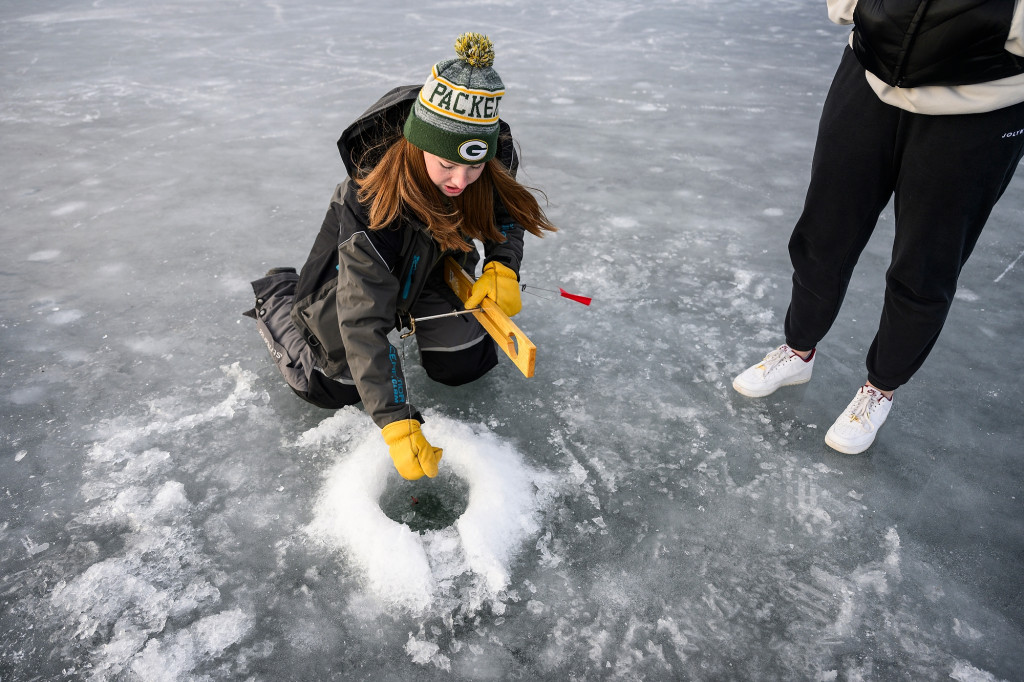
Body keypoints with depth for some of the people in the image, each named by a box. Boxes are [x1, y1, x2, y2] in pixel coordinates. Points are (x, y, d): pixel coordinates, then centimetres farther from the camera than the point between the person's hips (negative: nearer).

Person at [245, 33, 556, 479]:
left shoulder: (493, 161, -29)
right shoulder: (371, 205, -43)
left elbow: (506, 212, -4)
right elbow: (364, 325, -42)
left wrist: (502, 267, -26)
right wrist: (397, 426, -45)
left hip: (436, 263, 5)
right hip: (358, 270, -4)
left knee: (465, 366, 0)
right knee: (335, 388, 3)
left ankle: (414, 311, 30)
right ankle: (276, 297, 27)